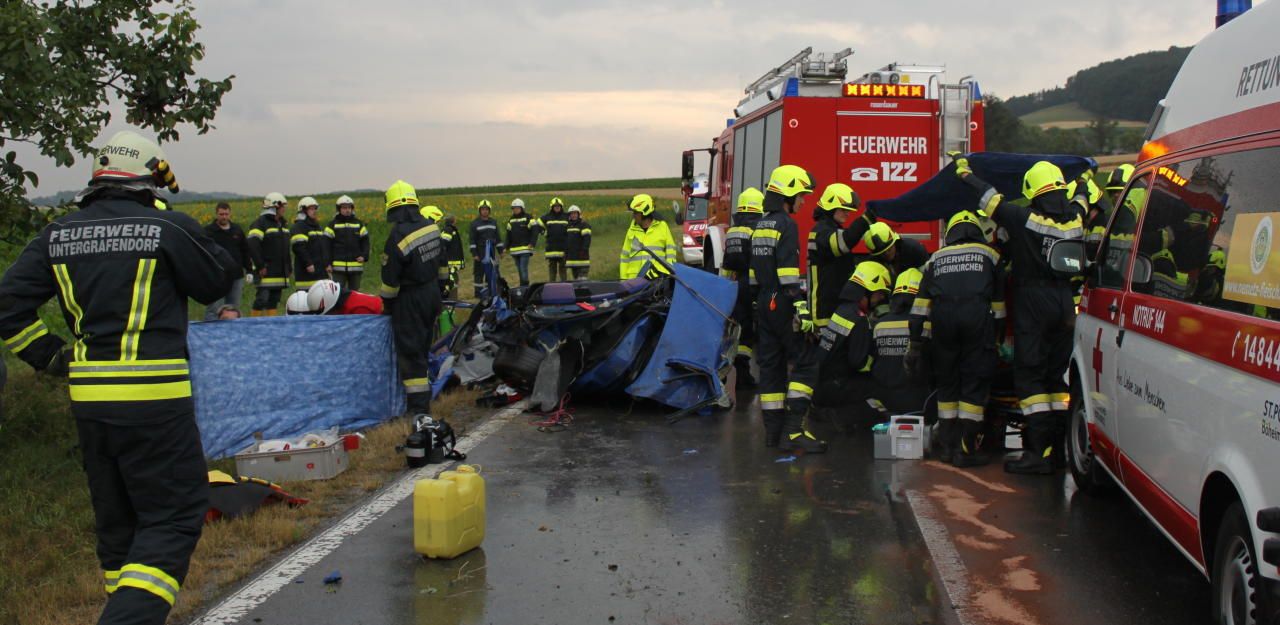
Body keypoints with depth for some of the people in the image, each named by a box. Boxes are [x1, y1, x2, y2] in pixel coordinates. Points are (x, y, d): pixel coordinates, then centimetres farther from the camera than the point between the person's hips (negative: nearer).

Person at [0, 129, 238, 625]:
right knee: (173, 515, 0)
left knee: (115, 519, 19)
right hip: (153, 397, -6)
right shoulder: (170, 228, -8)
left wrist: (51, 357, 14)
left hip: (87, 397, 6)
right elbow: (219, 281, 5)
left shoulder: (58, 236, 8)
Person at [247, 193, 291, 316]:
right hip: (267, 272, -8)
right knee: (262, 299, -10)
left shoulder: (281, 224, 19)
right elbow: (252, 246, -19)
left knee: (274, 301, 10)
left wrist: (288, 268, 18)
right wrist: (260, 266, -22)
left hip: (280, 273, 8)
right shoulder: (260, 223, -9)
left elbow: (286, 248, 24)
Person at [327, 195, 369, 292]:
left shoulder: (359, 224, 11)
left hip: (356, 266, 2)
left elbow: (365, 241, 12)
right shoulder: (333, 225, 4)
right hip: (338, 267, -2)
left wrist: (364, 256, -5)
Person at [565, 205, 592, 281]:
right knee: (575, 277, 12)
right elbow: (566, 240, 24)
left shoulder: (584, 225, -7)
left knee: (582, 277, -14)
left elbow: (587, 238, -15)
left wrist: (584, 250, -23)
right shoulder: (569, 225, 17)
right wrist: (566, 253, 22)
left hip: (581, 257, -8)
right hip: (571, 257, 8)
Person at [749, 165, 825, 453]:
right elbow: (788, 270, -21)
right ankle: (793, 431, -14)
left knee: (771, 366, 10)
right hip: (782, 305, -9)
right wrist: (801, 307, -24)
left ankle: (773, 430, 12)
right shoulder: (786, 224, -11)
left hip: (763, 304, 9)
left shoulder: (760, 225, 17)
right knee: (806, 364, -7)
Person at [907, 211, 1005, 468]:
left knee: (946, 381, 13)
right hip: (978, 317, -2)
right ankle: (966, 450, 0)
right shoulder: (989, 254, 21)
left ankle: (947, 446, 17)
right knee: (975, 382, 2)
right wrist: (997, 338, 24)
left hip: (943, 318, 2)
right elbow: (998, 302, 19)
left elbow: (921, 304, 15)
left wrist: (915, 345, 14)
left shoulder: (936, 258, 23)